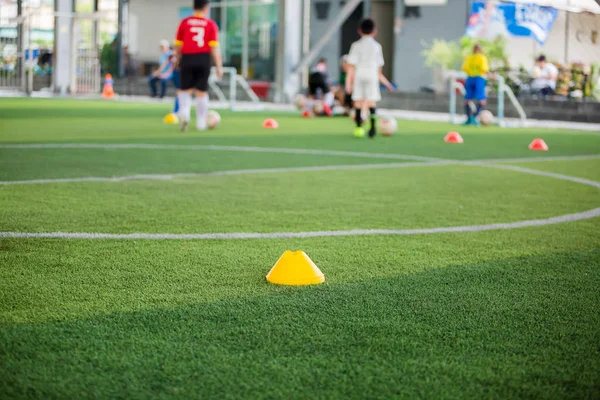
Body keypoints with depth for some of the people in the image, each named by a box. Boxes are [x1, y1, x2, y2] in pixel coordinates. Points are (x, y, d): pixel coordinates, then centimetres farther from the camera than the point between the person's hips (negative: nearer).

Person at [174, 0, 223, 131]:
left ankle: (184, 111, -17)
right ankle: (201, 123, 14)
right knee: (202, 91, 9)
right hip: (203, 59, 0)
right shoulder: (211, 24, 1)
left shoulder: (185, 22, 4)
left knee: (185, 90, 11)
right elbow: (214, 47, -5)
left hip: (187, 58, 1)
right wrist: (219, 66, -2)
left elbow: (178, 45, 6)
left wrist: (178, 60, 21)